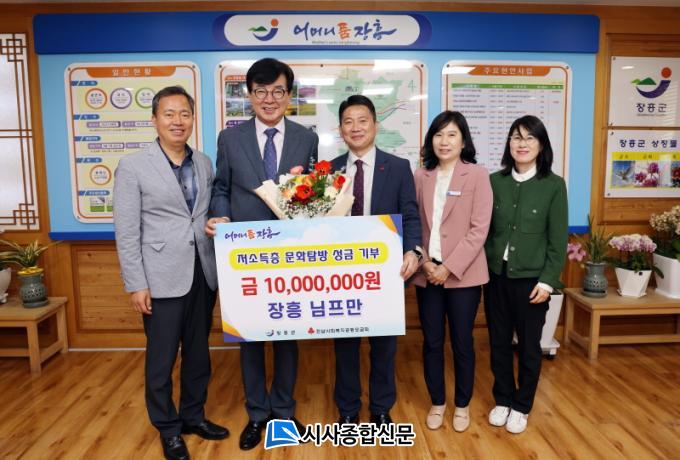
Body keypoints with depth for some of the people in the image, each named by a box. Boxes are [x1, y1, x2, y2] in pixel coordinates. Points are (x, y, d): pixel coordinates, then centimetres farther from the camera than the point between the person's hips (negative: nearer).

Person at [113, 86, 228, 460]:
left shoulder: (204, 163, 6)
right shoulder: (133, 166, -6)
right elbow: (126, 233, -8)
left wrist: (219, 265, 6)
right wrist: (135, 284, -10)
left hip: (203, 273, 5)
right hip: (162, 278, -4)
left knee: (199, 352, 16)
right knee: (162, 358, 8)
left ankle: (194, 415, 37)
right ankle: (168, 429, 29)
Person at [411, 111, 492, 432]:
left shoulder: (477, 175, -4)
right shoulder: (421, 176, 6)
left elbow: (479, 229, -9)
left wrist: (449, 267, -14)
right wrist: (424, 262, -8)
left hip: (463, 274, -2)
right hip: (427, 273, 3)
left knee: (462, 342, 9)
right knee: (431, 342, 10)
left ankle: (462, 405, 29)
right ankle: (437, 402, 30)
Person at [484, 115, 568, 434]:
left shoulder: (554, 185, -4)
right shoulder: (495, 181, 2)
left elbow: (558, 239, -4)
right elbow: (484, 229, 3)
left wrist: (547, 280, -9)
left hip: (531, 278, -2)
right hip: (496, 275, 2)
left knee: (529, 345, 11)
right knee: (499, 342, 12)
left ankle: (522, 406, 29)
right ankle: (503, 400, 32)